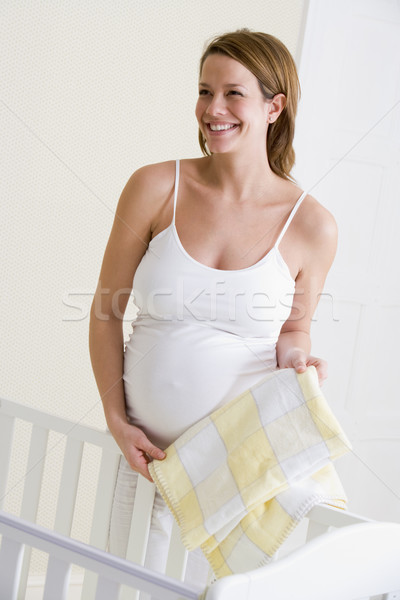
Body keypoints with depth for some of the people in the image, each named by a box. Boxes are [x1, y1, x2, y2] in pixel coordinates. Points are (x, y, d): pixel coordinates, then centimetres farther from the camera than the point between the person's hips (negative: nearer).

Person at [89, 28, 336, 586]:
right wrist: (117, 420, -4)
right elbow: (107, 309, 0)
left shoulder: (312, 226, -8)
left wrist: (298, 360, -14)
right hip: (147, 440, 1)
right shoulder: (156, 187, -8)